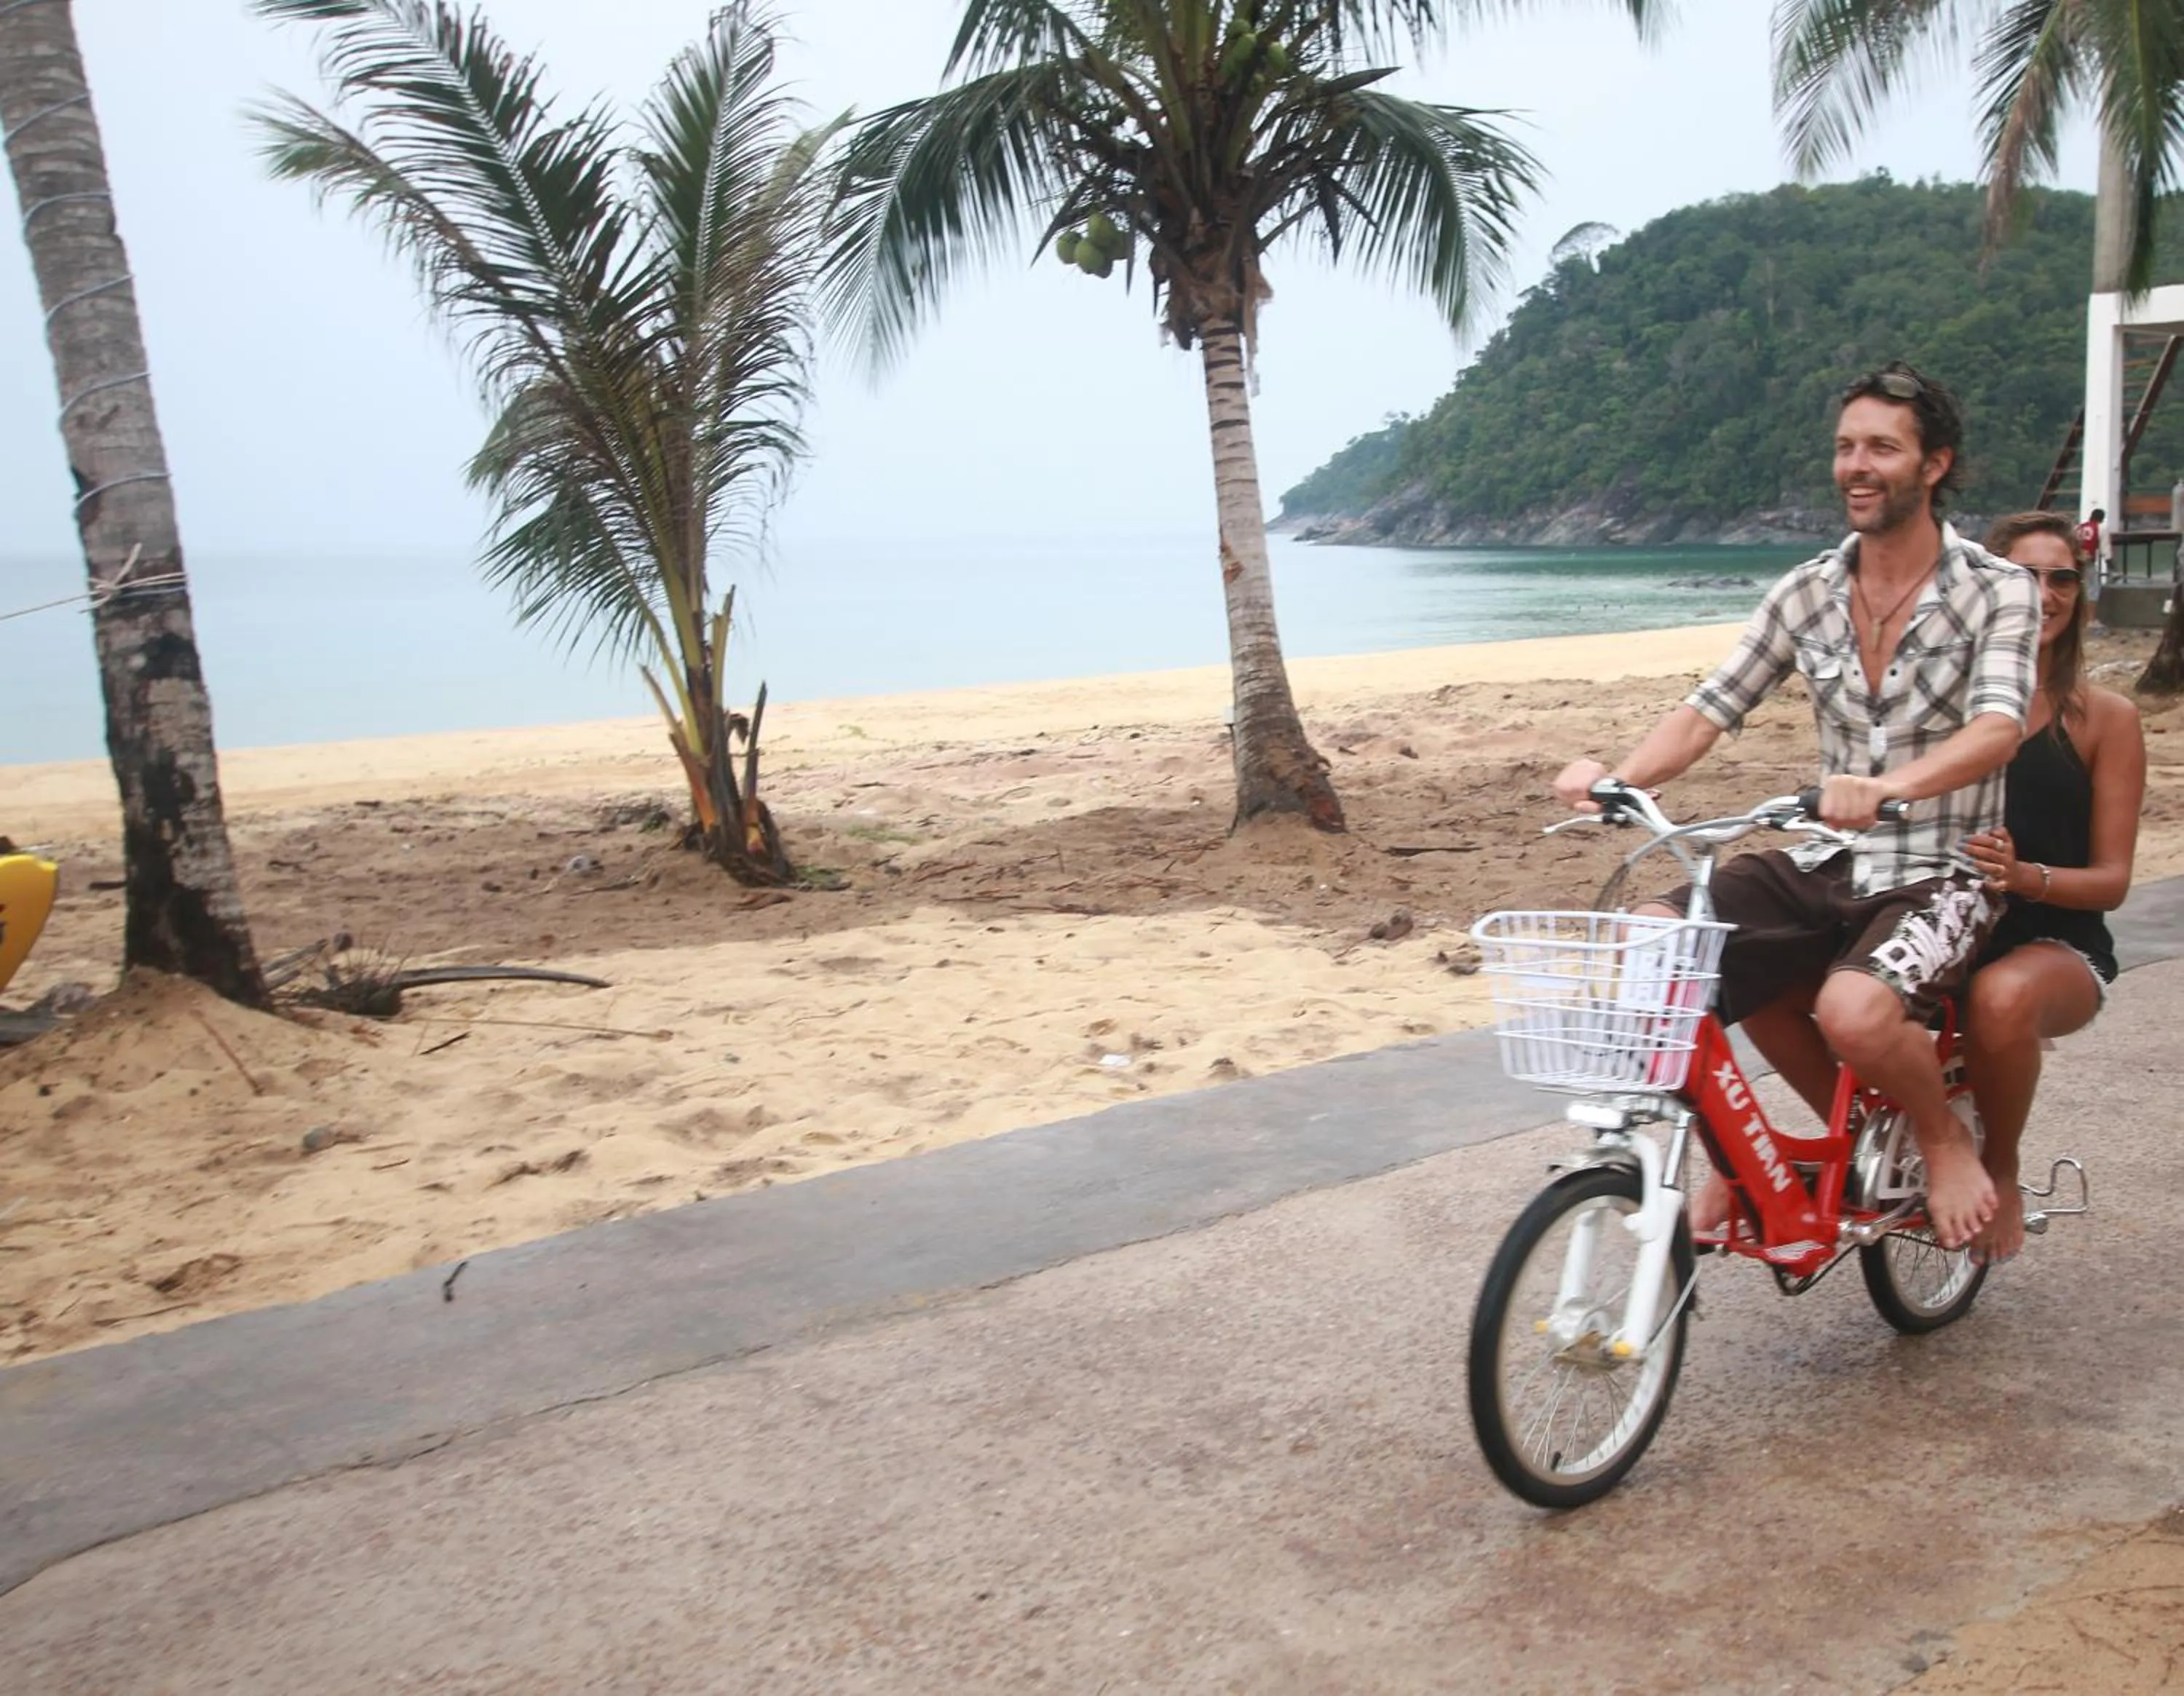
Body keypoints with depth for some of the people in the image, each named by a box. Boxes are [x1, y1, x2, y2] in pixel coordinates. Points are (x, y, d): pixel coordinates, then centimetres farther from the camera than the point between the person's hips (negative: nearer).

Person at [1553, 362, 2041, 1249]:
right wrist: (1615, 777, -23)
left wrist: (1887, 787, -45)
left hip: (1937, 876, -4)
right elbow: (1706, 711, -2)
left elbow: (1997, 729, -24)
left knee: (1853, 1011, -35)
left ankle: (1945, 1139, 1)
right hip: (1822, 866, 4)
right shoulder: (1806, 592, 4)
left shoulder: (1998, 592, -7)